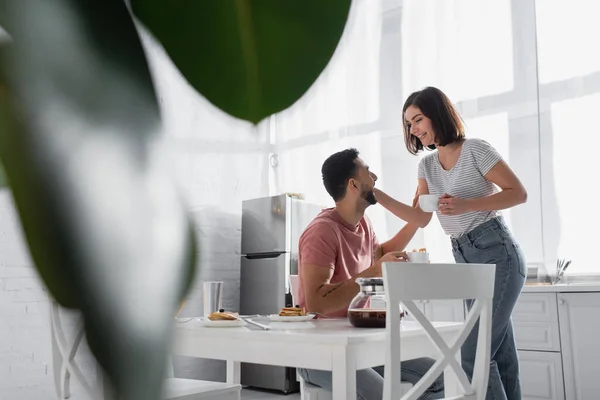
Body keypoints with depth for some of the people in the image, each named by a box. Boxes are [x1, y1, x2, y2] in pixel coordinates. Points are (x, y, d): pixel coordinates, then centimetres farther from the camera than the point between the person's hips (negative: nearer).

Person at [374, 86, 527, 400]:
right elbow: (421, 218, 5)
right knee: (500, 353, 11)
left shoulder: (475, 149, -8)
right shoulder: (427, 165, 12)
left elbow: (518, 193, -8)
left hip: (497, 253, -7)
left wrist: (466, 205, -21)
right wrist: (378, 195, -6)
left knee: (474, 354, -11)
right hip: (466, 260, 7)